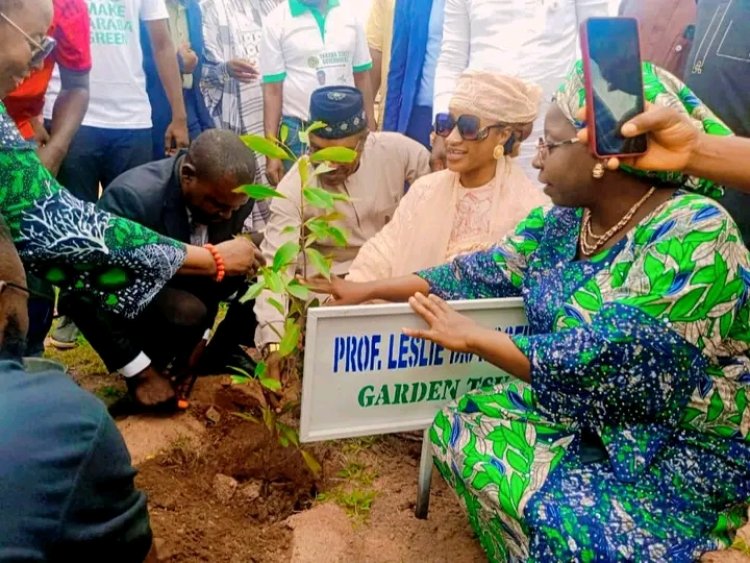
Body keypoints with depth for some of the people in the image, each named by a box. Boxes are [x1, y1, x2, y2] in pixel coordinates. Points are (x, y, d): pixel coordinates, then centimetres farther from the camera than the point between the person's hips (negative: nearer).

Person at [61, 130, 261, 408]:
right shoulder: (131, 195, -33)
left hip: (185, 282, 5)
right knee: (187, 311, -35)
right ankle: (148, 368, -3)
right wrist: (140, 372, -25)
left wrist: (201, 337, -4)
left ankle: (223, 352, 8)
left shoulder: (235, 196, -17)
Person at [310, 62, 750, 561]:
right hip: (586, 412, 7)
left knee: (566, 523, -25)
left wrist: (470, 336, -21)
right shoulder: (564, 218, -3)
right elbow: (484, 273, 4)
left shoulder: (694, 236, -26)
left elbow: (599, 363, -31)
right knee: (457, 426, -3)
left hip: (683, 447, -7)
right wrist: (371, 290, 1)